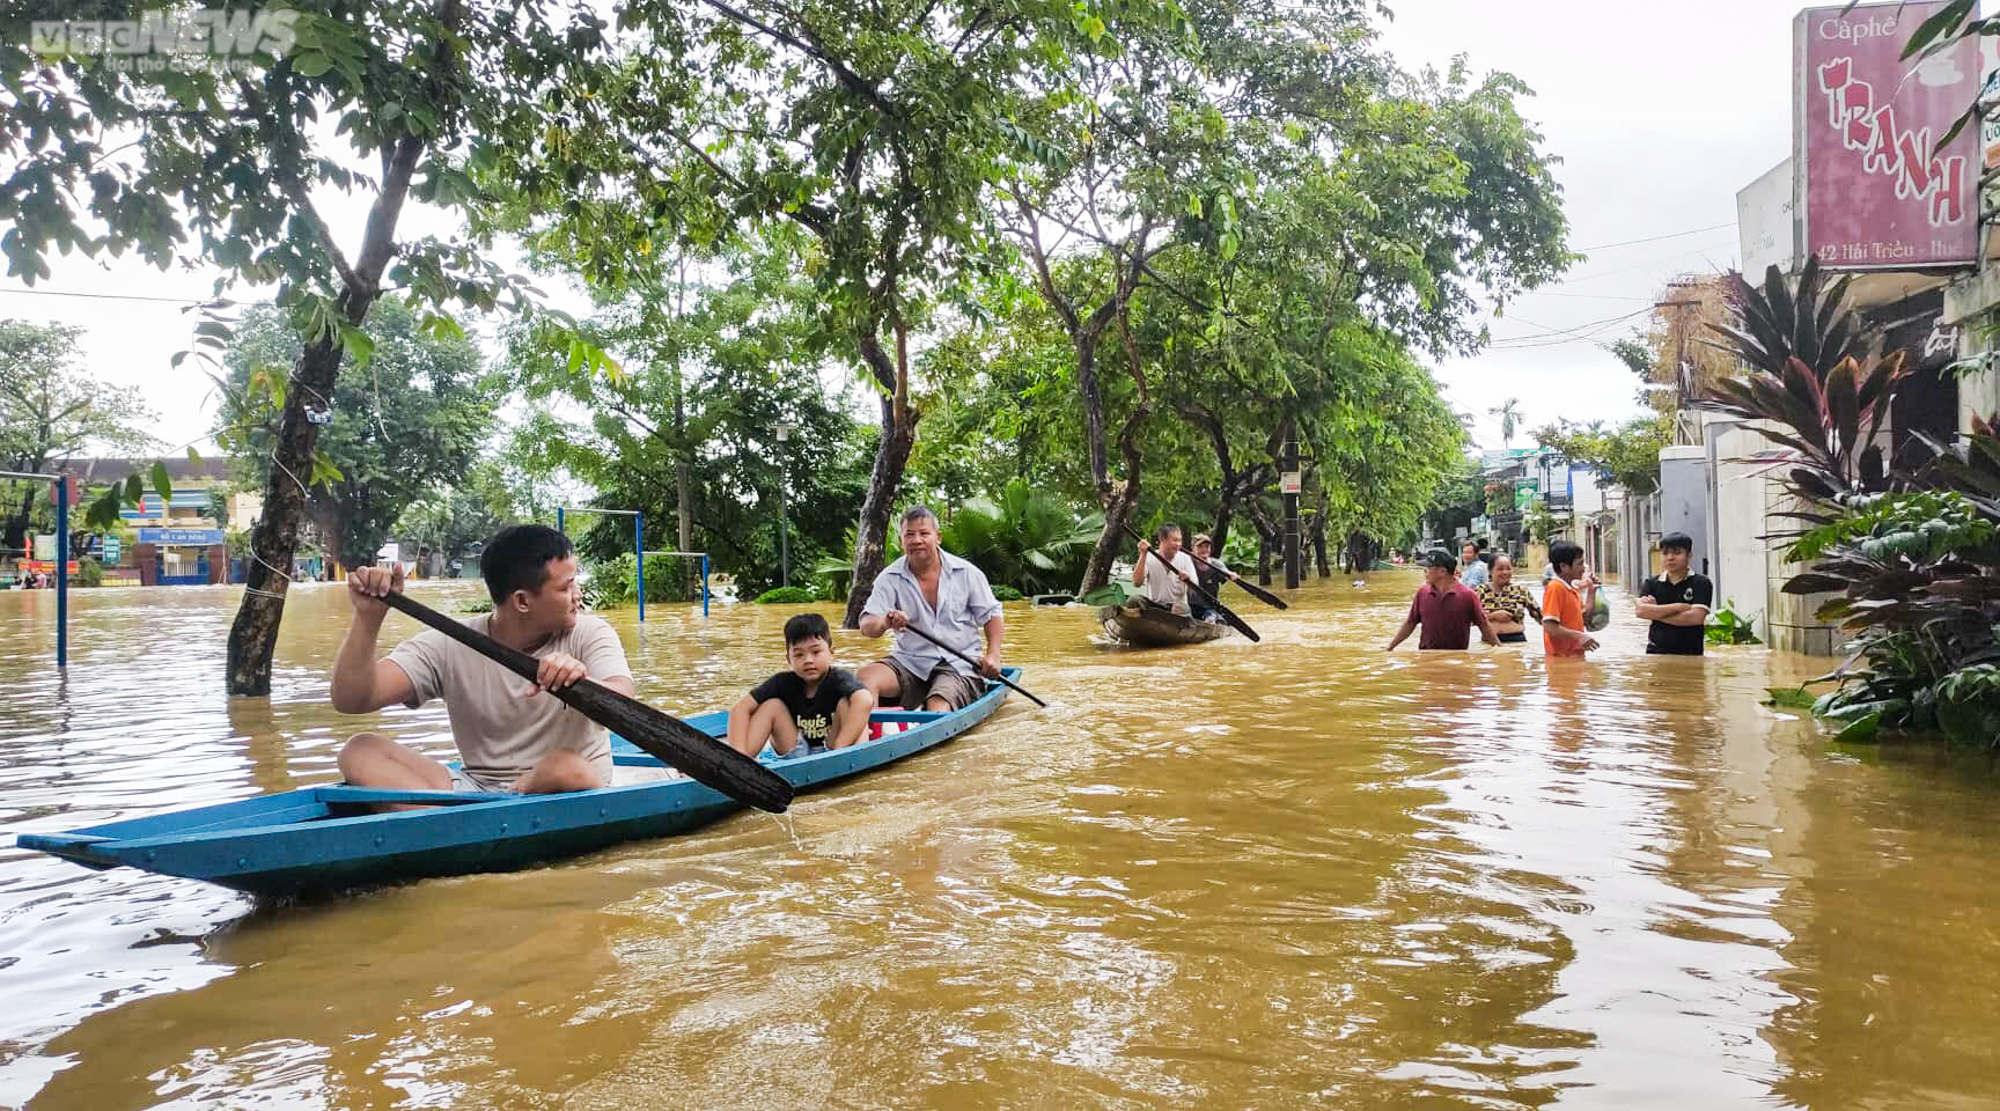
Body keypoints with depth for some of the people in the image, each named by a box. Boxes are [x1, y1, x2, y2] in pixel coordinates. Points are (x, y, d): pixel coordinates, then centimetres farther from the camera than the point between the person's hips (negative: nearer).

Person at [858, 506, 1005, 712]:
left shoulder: (967, 573, 0)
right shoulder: (890, 578, 0)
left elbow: (991, 614, 7)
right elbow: (866, 627, -9)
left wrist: (993, 655, -9)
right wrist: (884, 623, -34)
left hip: (959, 666, -2)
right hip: (909, 662, 2)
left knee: (937, 706, -31)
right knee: (865, 679, -25)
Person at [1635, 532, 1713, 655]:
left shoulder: (1701, 583, 0)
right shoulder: (1652, 583, 8)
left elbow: (1696, 617, -13)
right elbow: (1641, 610, -9)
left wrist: (1656, 613, -7)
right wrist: (1679, 607, -12)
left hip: (1690, 654, -2)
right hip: (1656, 653, 2)